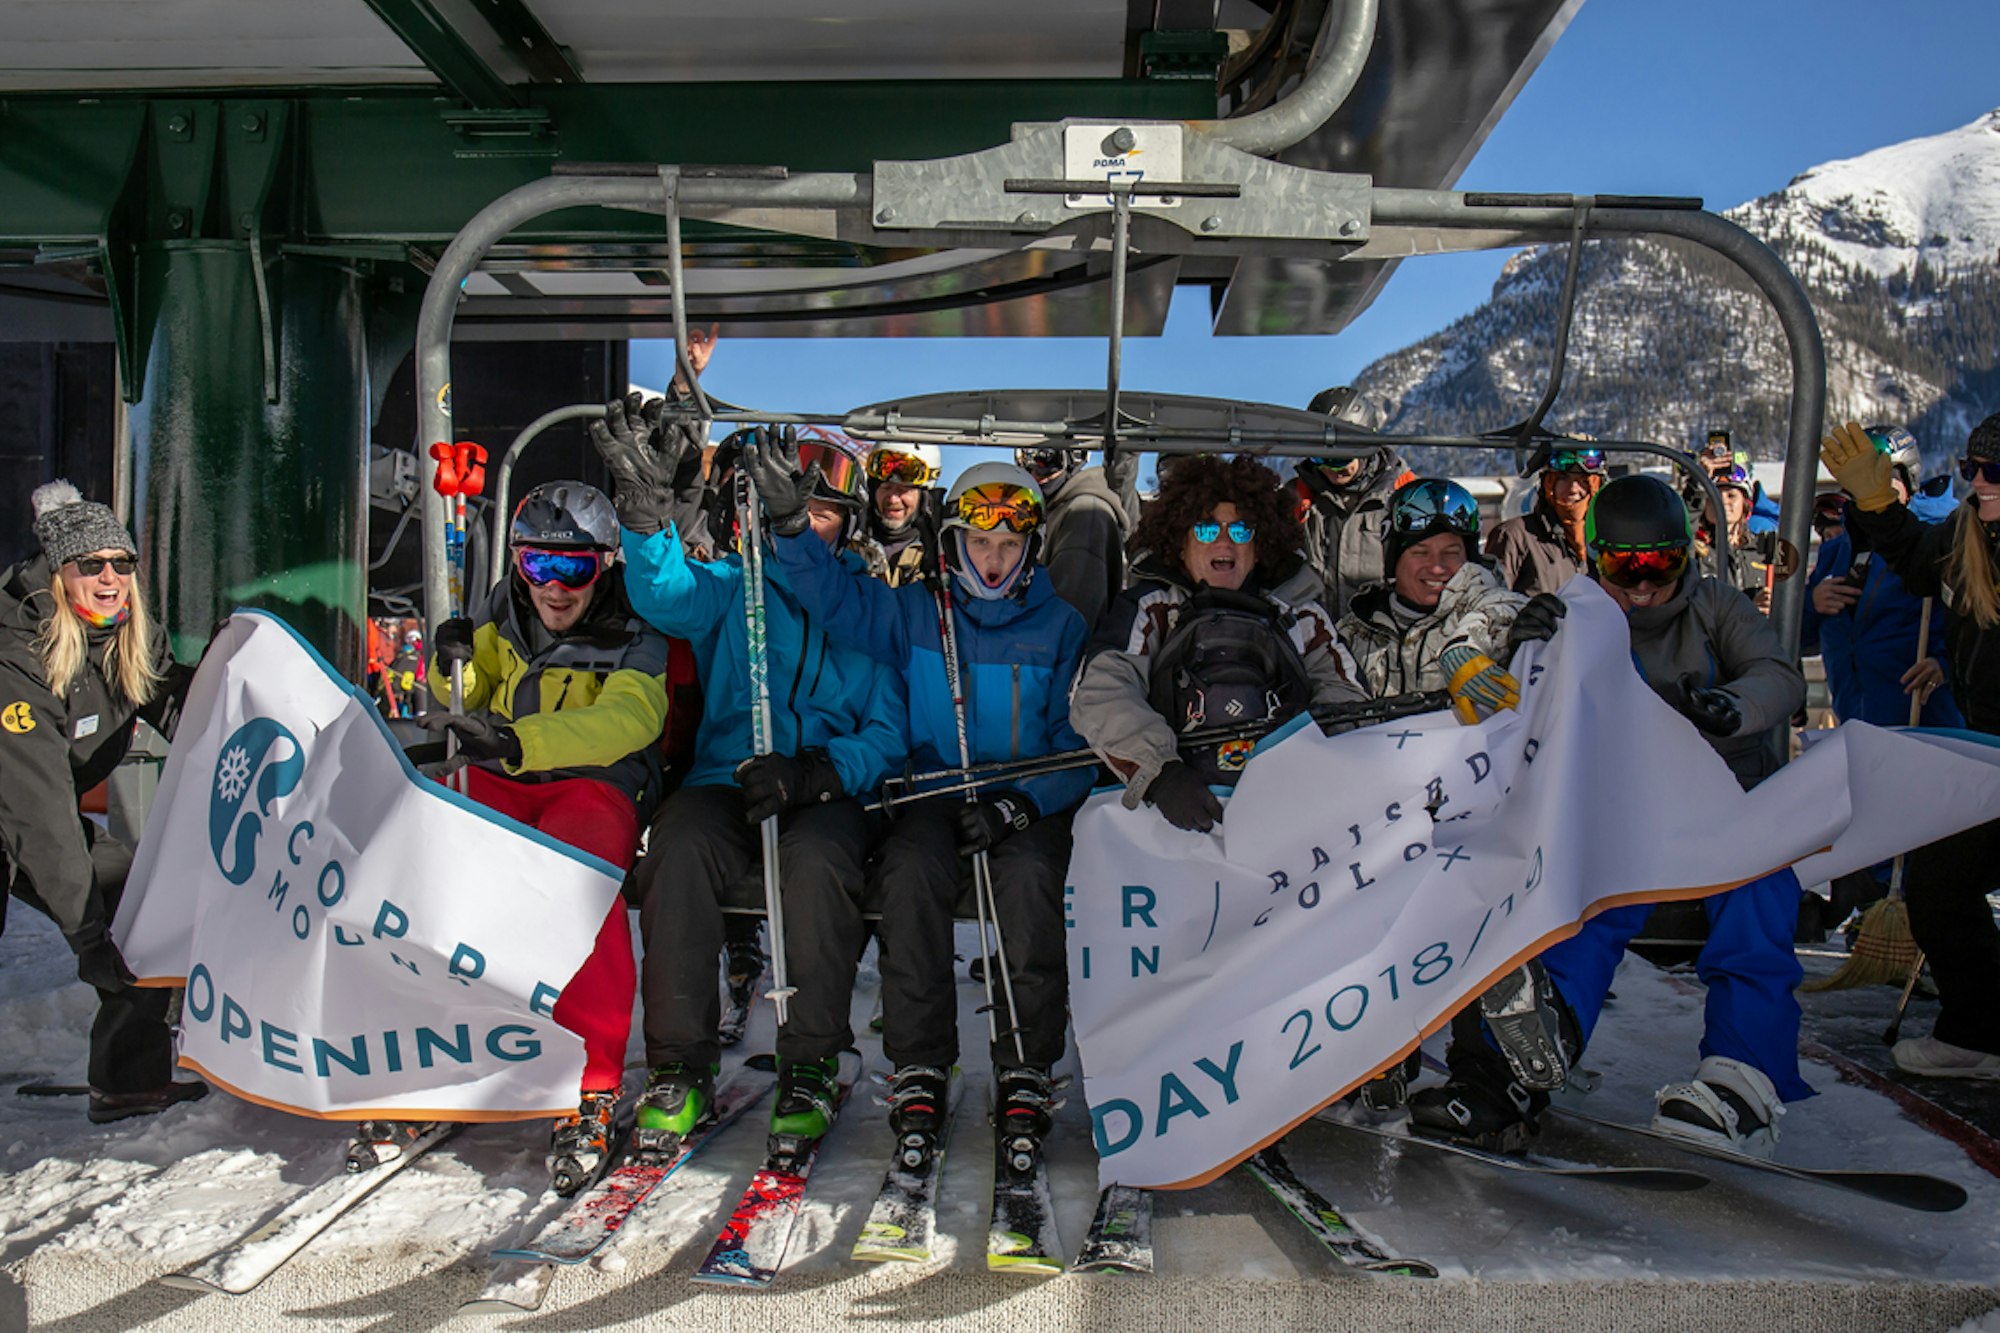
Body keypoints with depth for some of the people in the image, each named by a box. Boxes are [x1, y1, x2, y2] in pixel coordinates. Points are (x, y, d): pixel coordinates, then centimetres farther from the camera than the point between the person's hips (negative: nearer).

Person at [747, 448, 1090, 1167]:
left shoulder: (1061, 627, 7)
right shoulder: (914, 613, 13)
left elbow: (1079, 746, 1)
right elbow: (833, 596, 2)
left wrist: (1018, 804, -16)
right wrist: (789, 522, -16)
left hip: (1030, 802, -1)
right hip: (933, 793, 1)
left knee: (1029, 875, -33)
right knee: (911, 871, -31)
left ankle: (1026, 1073, -21)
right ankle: (918, 1070, -21)